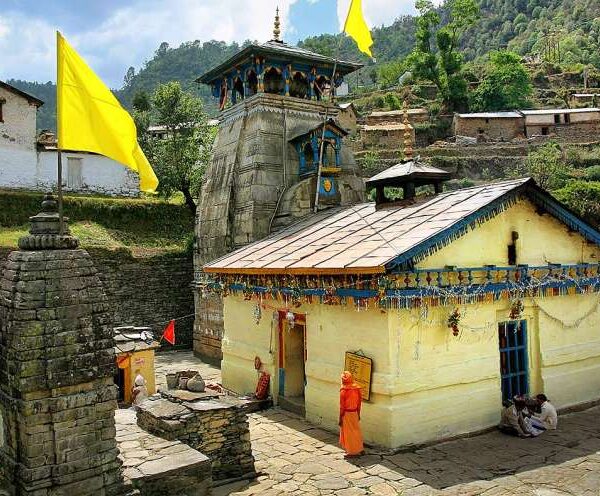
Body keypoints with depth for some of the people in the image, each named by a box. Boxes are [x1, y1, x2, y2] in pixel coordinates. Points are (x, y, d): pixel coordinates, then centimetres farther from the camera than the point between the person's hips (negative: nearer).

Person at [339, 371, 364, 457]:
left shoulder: (343, 391, -19)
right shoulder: (357, 389, -2)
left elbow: (342, 406, -16)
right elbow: (359, 402, 5)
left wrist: (340, 418, -9)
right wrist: (358, 414, 17)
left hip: (346, 413, -5)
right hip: (355, 413, 5)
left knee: (348, 433, 7)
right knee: (356, 431, 18)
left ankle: (352, 452, 15)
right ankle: (360, 449, 26)